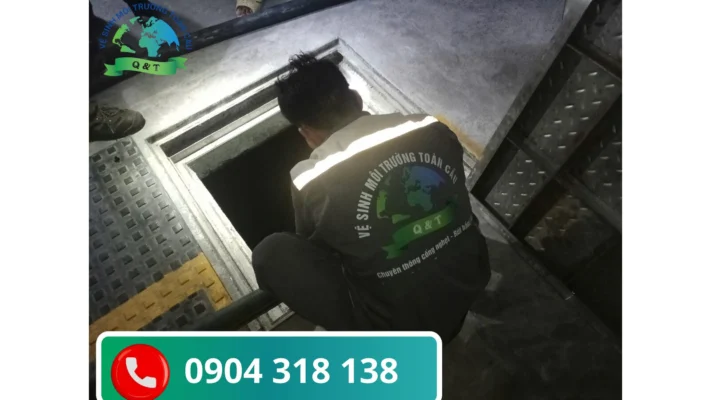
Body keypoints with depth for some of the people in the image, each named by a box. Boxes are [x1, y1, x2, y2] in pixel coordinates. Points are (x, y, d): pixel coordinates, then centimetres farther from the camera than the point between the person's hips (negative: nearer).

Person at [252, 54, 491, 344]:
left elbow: (314, 247, 4)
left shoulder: (311, 182, -18)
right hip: (471, 285, 6)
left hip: (399, 328, -5)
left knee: (269, 253, -2)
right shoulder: (432, 129, -6)